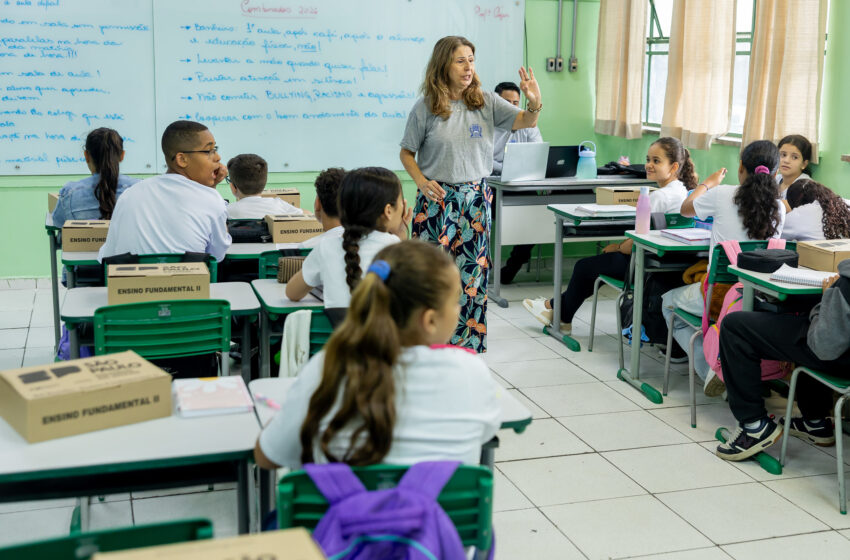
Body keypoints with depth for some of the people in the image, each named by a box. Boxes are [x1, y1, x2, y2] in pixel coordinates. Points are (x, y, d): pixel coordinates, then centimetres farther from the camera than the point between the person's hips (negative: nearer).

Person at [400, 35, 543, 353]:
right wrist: (422, 182, -13)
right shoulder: (425, 107, -4)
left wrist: (535, 103, -26)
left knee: (472, 272, 7)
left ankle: (468, 345, 19)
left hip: (475, 199, 3)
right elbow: (406, 153, 4)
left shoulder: (486, 103, 2)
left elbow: (524, 122, -4)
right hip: (436, 198, -2)